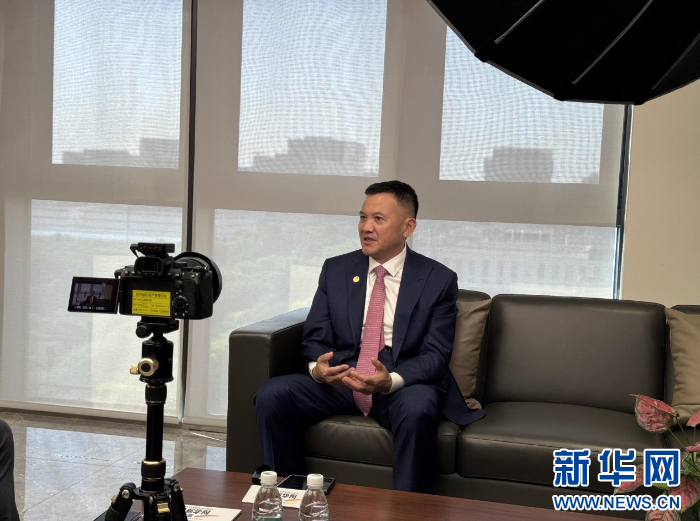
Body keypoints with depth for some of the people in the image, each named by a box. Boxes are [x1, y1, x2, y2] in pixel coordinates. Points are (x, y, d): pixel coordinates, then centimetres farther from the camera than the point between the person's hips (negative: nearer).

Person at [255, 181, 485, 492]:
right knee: (271, 394, -20)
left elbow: (435, 355, -7)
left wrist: (391, 380, -27)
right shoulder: (335, 270, 8)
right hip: (338, 380, 3)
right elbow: (315, 337, 7)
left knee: (418, 409, -37)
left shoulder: (438, 280, -1)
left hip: (403, 385, -3)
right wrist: (317, 367, -19)